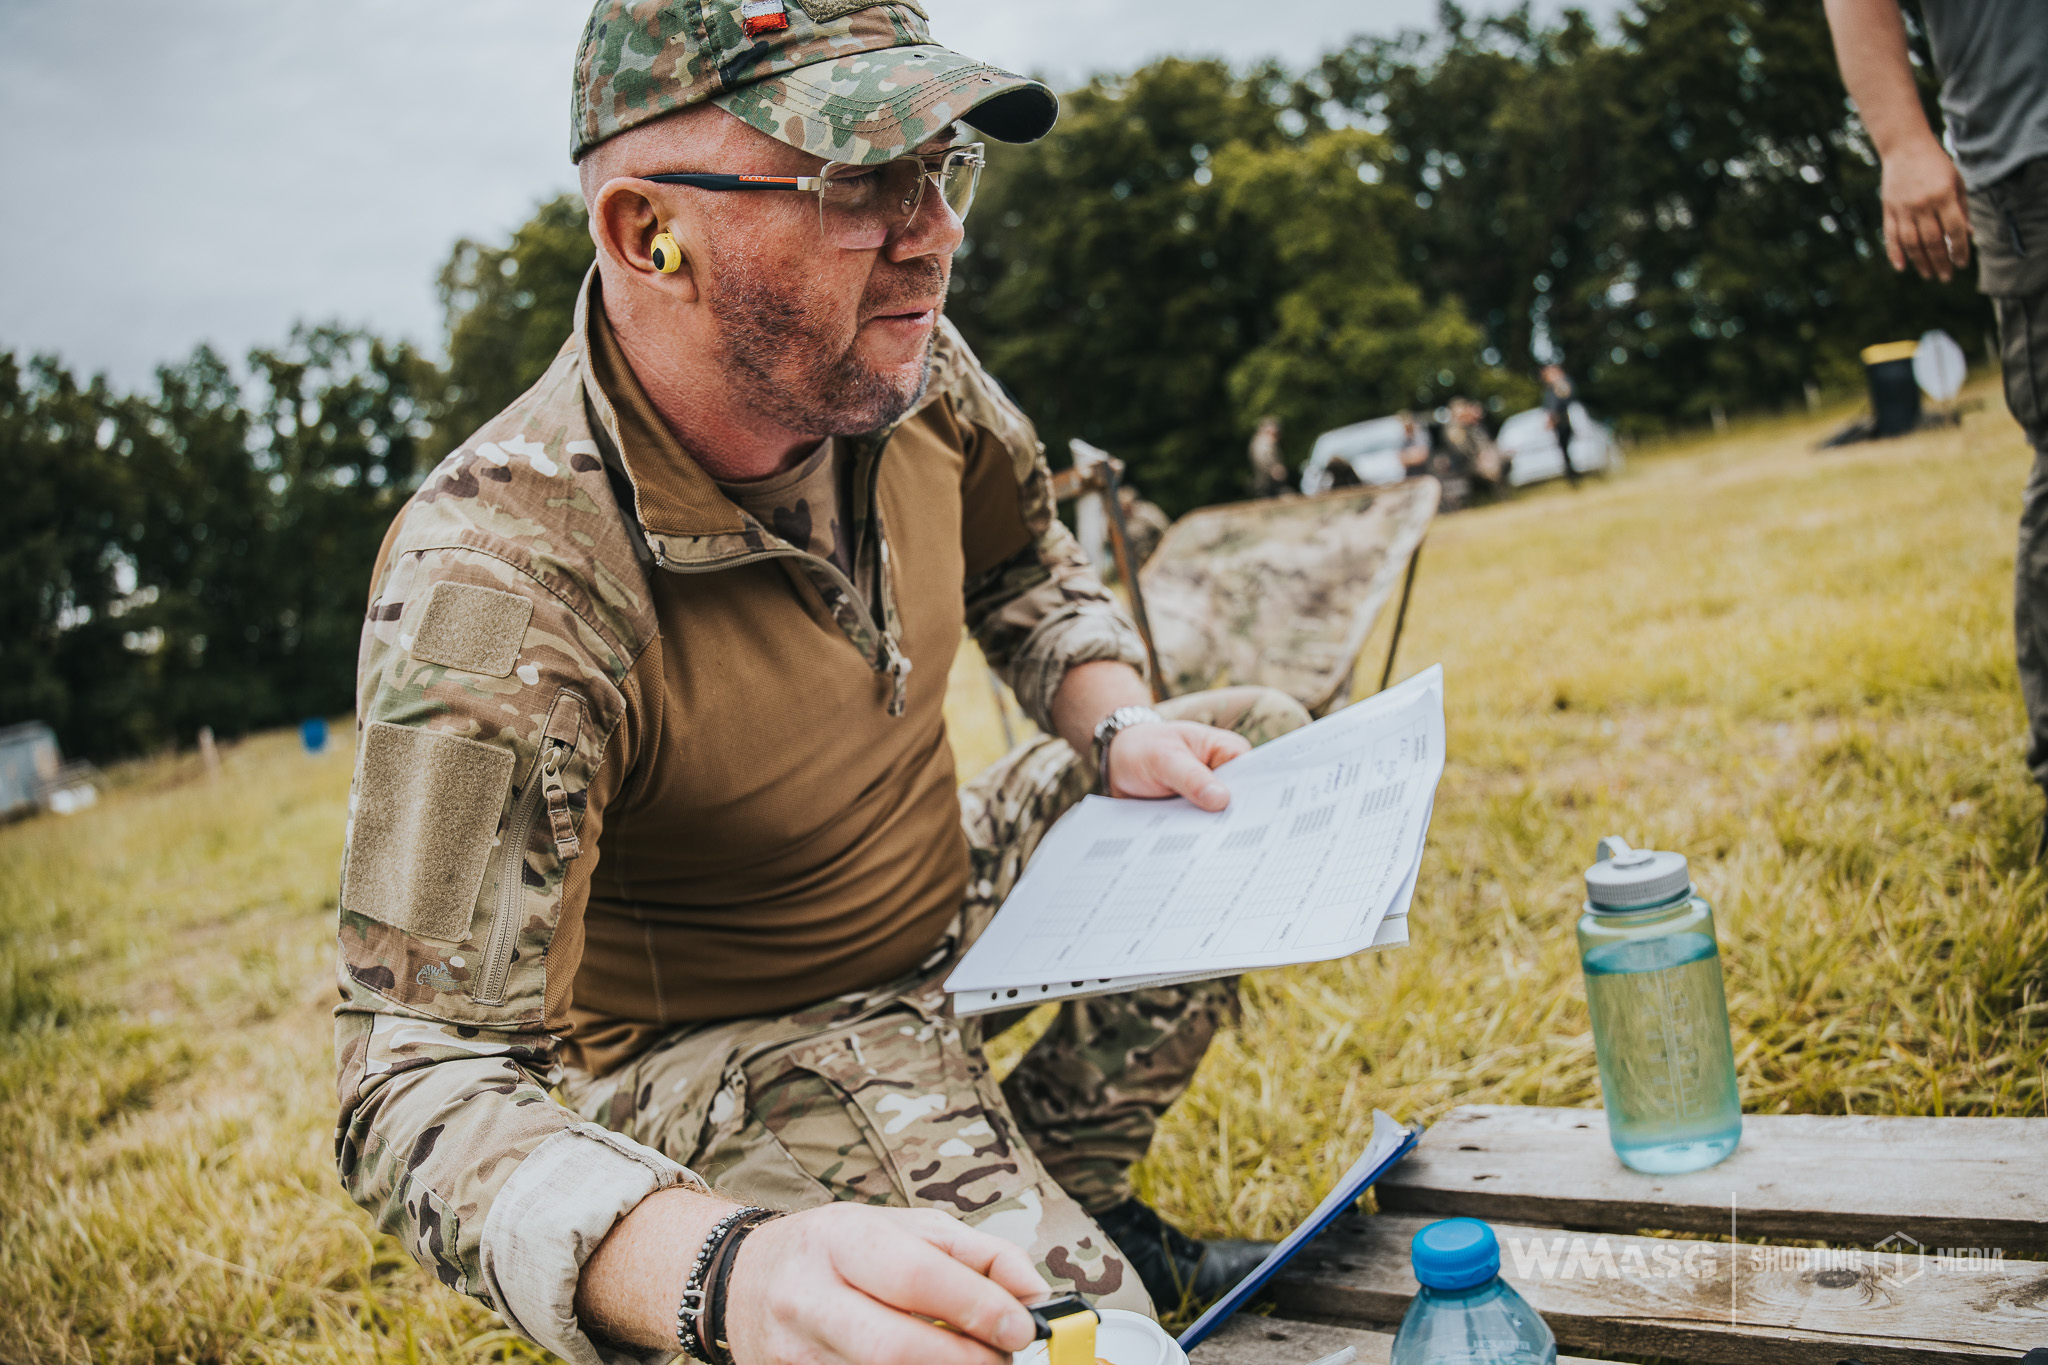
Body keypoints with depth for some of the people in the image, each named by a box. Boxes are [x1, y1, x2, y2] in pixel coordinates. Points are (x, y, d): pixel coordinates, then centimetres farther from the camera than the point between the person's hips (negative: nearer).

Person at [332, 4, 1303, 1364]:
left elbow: (1028, 567, 10)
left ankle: (1063, 1188, 12)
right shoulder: (494, 588, -34)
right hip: (735, 1048, -7)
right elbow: (425, 1081, -35)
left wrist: (1119, 730, -9)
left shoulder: (900, 368, -13)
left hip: (951, 905, 7)